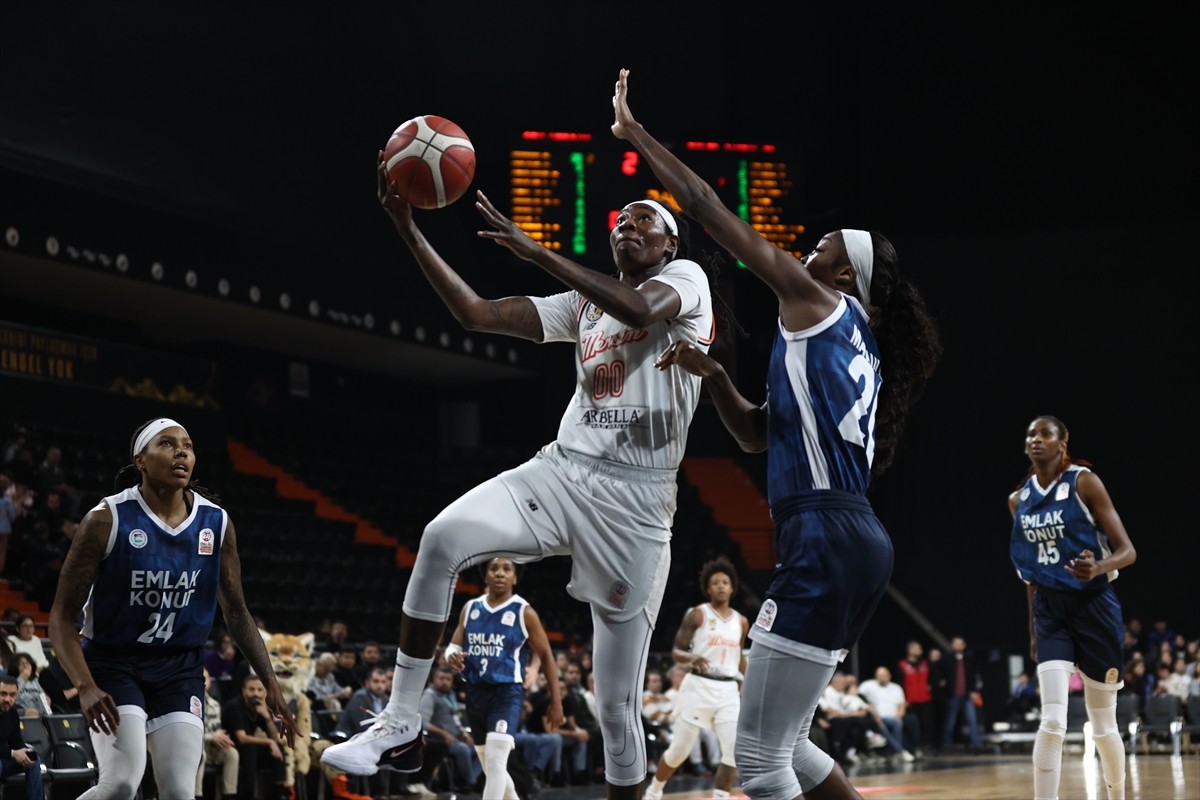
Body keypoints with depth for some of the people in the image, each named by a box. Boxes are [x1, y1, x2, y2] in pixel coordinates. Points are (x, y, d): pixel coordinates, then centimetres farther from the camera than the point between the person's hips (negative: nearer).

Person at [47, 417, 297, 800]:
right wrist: (85, 686, -26)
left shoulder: (217, 523, -1)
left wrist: (270, 683, 3)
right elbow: (63, 617, -12)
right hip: (114, 664, -4)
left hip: (180, 669, 4)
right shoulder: (108, 520, -14)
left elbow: (236, 612, 10)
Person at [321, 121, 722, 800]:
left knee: (619, 704, -2)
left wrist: (533, 250, -21)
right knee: (444, 537, -24)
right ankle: (401, 727, -17)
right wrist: (410, 231, 4)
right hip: (563, 470, 5)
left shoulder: (686, 278, 3)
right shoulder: (583, 304, 19)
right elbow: (475, 314, 12)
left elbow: (640, 309, -22)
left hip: (636, 500, -5)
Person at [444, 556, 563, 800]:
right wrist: (452, 657, -17)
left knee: (496, 762, -20)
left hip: (507, 692, -6)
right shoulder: (470, 608, 7)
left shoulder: (524, 612, -6)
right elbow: (454, 646, 10)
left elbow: (546, 656, -1)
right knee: (489, 766, 15)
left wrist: (556, 702, -3)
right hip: (475, 692, 6)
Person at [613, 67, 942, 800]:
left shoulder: (819, 304, 0)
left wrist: (638, 135, 9)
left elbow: (712, 213, 1)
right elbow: (758, 435, 29)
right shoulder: (852, 343, 24)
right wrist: (712, 374, 14)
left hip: (828, 542, -10)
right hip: (850, 543, 10)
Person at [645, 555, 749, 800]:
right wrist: (692, 657, -26)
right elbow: (676, 653, -5)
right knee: (679, 750, 2)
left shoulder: (741, 621, 10)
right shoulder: (697, 614, -4)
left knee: (736, 751, -10)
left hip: (728, 690, 4)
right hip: (699, 686, -4)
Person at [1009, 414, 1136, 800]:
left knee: (1103, 724, 6)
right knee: (1052, 722, -12)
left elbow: (1127, 551, -11)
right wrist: (1033, 628, 16)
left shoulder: (1084, 482, -8)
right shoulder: (1019, 500, 7)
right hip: (1050, 611, 3)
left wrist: (1098, 568, -31)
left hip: (1093, 607, -3)